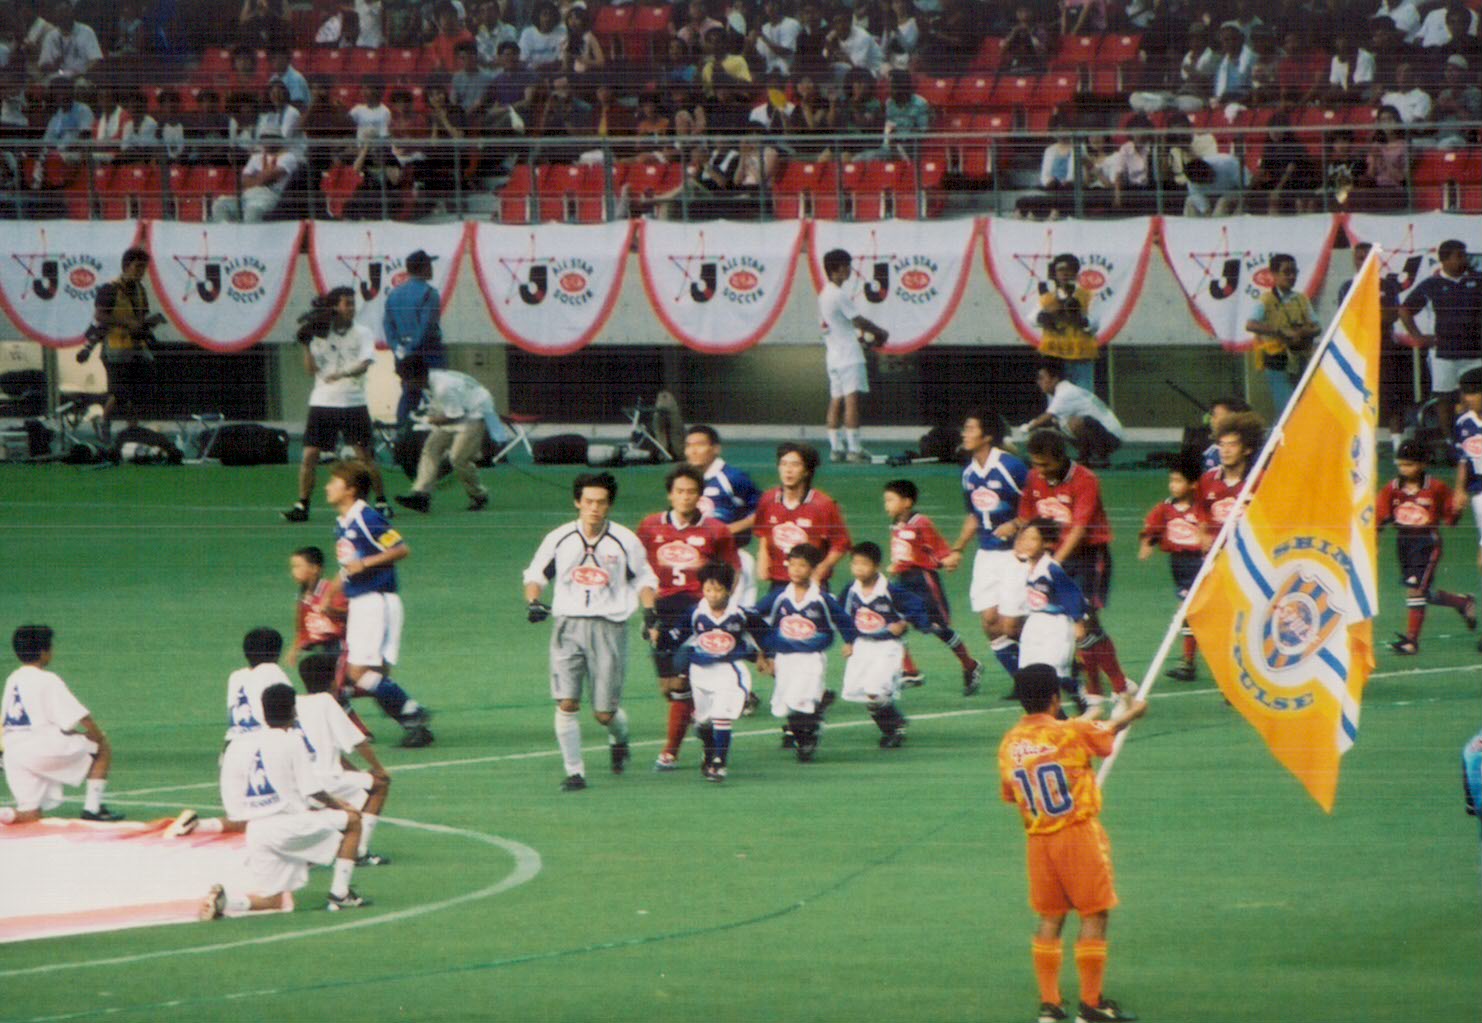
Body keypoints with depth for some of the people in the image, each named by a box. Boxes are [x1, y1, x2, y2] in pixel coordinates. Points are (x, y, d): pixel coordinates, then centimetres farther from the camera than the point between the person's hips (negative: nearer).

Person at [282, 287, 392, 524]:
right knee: (309, 454, -4)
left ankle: (381, 502, 9)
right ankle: (301, 506, 2)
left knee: (364, 455, -2)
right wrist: (306, 345, -14)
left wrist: (343, 373, -31)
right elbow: (311, 369, 1)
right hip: (322, 403, 1)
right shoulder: (320, 334, 5)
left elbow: (364, 364, -13)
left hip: (353, 403, -1)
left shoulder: (362, 333, 2)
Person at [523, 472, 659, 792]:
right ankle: (574, 771, -3)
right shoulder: (559, 539, 3)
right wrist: (533, 601, -4)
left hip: (609, 628, -1)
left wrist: (649, 610, -1)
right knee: (566, 702, -13)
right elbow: (535, 573, 14)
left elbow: (643, 578, 14)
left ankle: (619, 739, 35)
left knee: (605, 712, 0)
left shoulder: (625, 541, 2)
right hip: (568, 626, 1)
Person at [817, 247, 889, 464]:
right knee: (852, 400, -11)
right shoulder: (840, 295, -14)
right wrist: (881, 333, 3)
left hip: (833, 355, 9)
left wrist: (862, 338, 19)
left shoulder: (824, 294, 14)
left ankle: (836, 447, 8)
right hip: (849, 356, -9)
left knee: (836, 401, 9)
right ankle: (854, 448, -15)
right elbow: (859, 322, -12)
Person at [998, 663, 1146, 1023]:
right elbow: (1111, 728, 8)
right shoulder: (1071, 732, -12)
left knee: (1050, 919, 13)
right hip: (1079, 833, -5)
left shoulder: (1009, 744, 1)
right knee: (1094, 915, 2)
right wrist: (1132, 711, 31)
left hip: (1038, 841, 5)